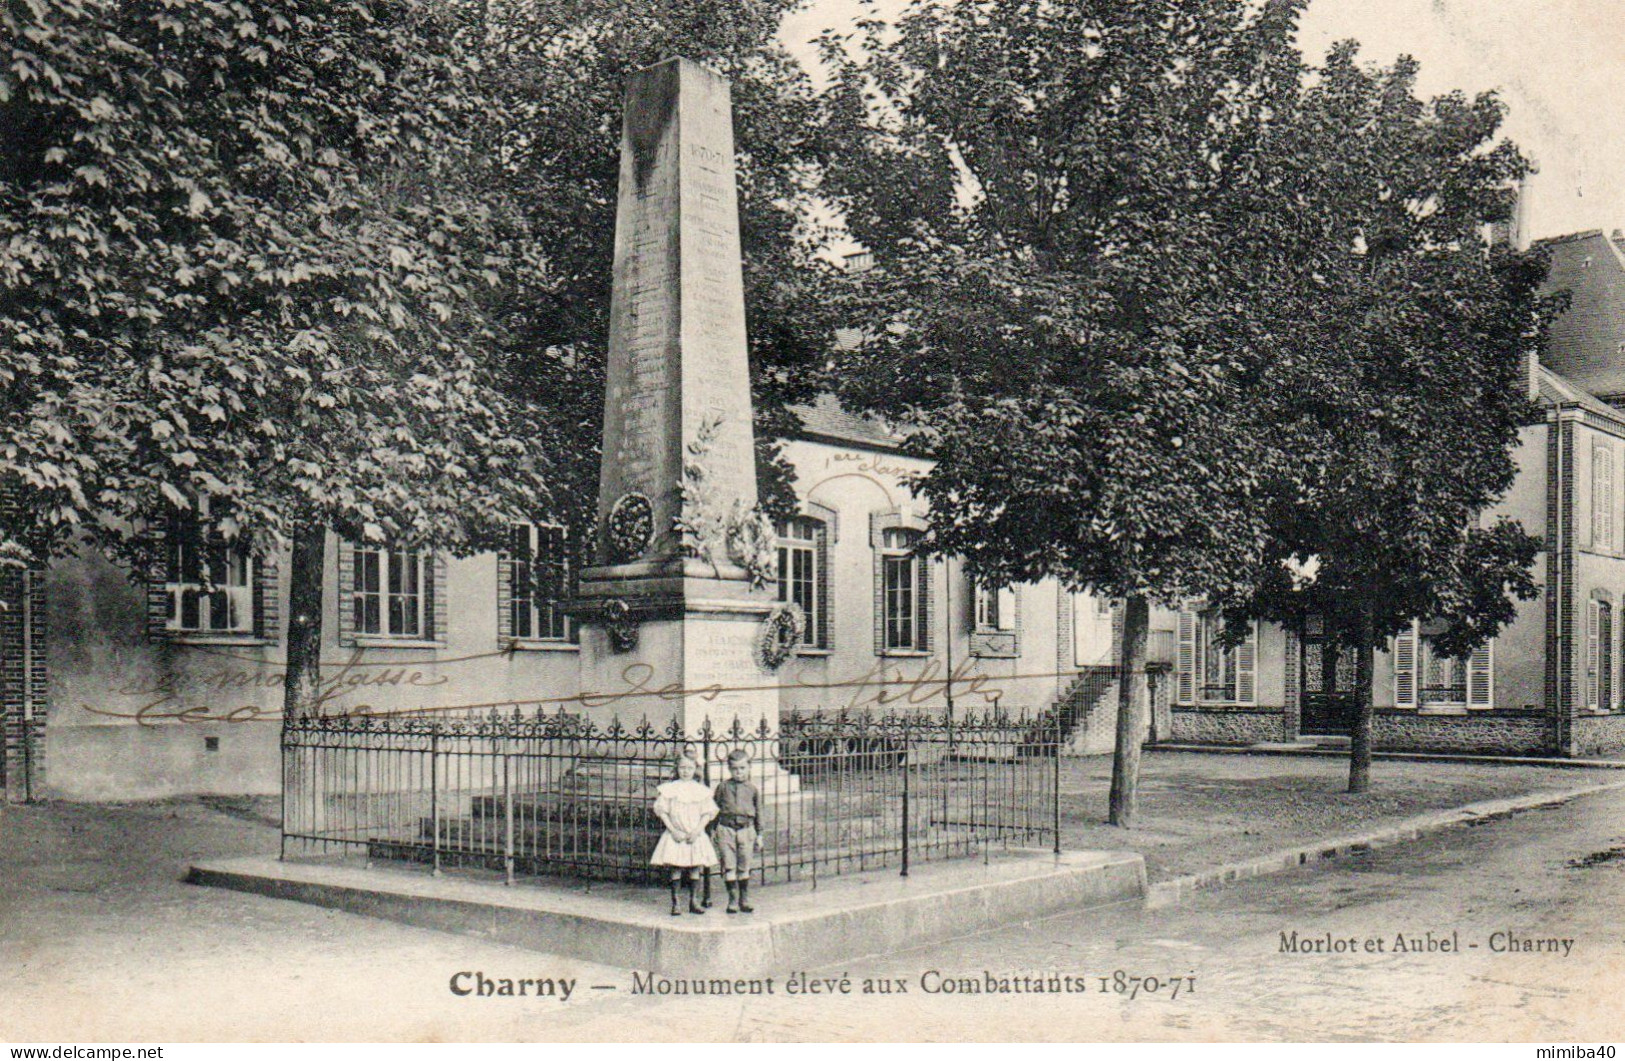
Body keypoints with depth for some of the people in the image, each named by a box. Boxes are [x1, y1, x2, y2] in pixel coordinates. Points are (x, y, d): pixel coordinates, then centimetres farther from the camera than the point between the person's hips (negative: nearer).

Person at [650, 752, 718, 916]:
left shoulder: (701, 790, 4)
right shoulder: (670, 788, 0)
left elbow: (707, 813, 3)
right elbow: (662, 811, -1)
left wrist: (697, 831, -10)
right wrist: (673, 830, -11)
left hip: (695, 836, 2)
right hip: (675, 835, -2)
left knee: (694, 868, 4)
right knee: (676, 868, -4)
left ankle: (692, 901, 16)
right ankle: (675, 903, 2)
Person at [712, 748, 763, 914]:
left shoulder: (752, 789, 5)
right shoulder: (723, 787, 3)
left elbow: (758, 813, 12)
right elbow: (716, 809, 10)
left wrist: (759, 835, 12)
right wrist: (715, 831, 9)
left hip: (746, 830, 0)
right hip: (726, 829, 0)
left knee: (744, 867, 6)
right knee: (729, 867, -1)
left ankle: (744, 900, 16)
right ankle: (733, 900, 8)